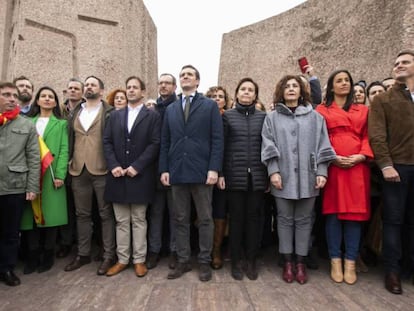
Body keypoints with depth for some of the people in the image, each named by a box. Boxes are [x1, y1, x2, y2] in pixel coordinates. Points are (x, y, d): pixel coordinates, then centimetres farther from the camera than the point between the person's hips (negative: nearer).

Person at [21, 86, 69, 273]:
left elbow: (64, 150, 0)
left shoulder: (61, 124, 10)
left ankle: (47, 256, 12)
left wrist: (60, 175, -11)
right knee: (31, 215, 2)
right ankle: (33, 256, 13)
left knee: (50, 215, 0)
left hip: (51, 175, -2)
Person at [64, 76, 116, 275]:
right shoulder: (75, 113, 16)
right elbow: (70, 139, 16)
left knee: (106, 213, 3)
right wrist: (69, 162, 8)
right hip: (79, 170, 5)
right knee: (82, 214, 13)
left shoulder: (109, 112, 1)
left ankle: (109, 255, 11)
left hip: (101, 169, -5)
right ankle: (83, 253, 26)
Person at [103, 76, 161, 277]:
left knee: (139, 220, 6)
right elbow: (107, 142, 7)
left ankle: (139, 260, 17)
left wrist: (136, 166, -15)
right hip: (118, 175, 4)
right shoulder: (115, 116, 14)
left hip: (140, 176, -3)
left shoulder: (152, 116, 2)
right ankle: (122, 259, 22)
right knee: (121, 221, 10)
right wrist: (113, 166, -7)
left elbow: (155, 144, -8)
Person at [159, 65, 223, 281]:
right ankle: (183, 261, 22)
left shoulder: (210, 106, 4)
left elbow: (217, 140, -3)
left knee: (205, 219, 6)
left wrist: (214, 168, -12)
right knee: (180, 219, 10)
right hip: (177, 172, 4)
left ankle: (204, 262, 18)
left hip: (201, 170, -3)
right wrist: (164, 169, 2)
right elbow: (165, 142, 12)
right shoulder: (170, 109, 15)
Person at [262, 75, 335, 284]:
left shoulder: (315, 117, 9)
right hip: (283, 177, 0)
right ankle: (288, 262, 18)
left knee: (304, 220, 7)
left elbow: (322, 146, 5)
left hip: (307, 177, 1)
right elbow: (268, 146, 0)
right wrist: (273, 171, -10)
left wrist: (322, 172, -4)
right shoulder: (272, 118, 7)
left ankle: (301, 262, 20)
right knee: (285, 219, 6)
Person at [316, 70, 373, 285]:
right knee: (333, 212, 0)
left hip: (357, 166, 2)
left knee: (355, 212, 1)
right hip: (332, 166, -2)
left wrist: (361, 156, -8)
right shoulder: (322, 110, 10)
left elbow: (367, 136, 10)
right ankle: (335, 261, 10)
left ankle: (350, 263, 10)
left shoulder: (363, 110, 19)